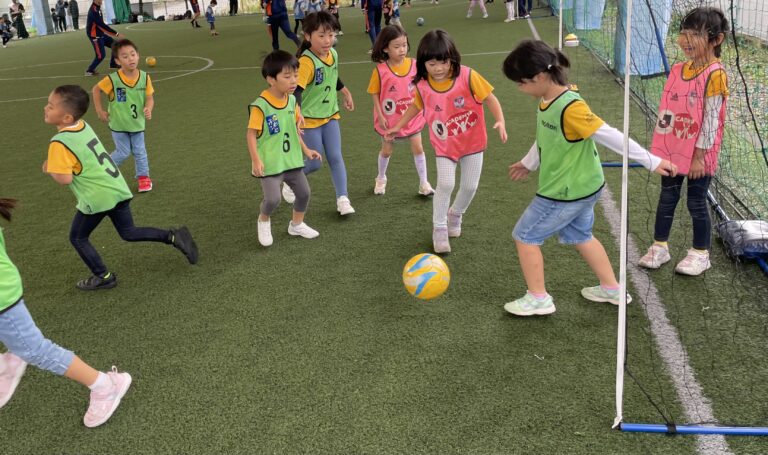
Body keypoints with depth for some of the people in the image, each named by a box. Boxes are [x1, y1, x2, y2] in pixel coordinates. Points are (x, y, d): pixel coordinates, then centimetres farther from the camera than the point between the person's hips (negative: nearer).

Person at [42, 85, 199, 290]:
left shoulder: (60, 143, -20)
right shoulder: (84, 126, 5)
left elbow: (65, 179, -23)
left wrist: (49, 169, -4)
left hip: (98, 197, -8)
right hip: (118, 188, 8)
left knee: (78, 238, 13)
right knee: (129, 232, 21)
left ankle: (103, 277, 19)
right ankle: (174, 237, 7)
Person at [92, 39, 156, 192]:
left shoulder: (145, 77, -13)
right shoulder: (112, 79, -20)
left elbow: (150, 98, -6)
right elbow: (95, 89, -5)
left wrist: (148, 109, -27)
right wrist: (99, 111, -4)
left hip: (137, 122, 3)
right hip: (119, 124, -3)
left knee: (139, 151, 11)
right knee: (123, 153, 4)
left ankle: (143, 177, 27)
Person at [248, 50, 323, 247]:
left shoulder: (291, 100, 1)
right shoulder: (261, 105, -19)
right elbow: (251, 134, -15)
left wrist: (305, 149, 13)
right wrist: (256, 160, -22)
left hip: (292, 160, 7)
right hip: (270, 163, -7)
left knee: (304, 192, 12)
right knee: (273, 199, -13)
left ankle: (297, 224, 36)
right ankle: (264, 221, 20)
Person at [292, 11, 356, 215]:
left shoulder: (333, 54, -1)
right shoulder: (306, 61, -25)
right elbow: (296, 90, -34)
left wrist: (346, 93, 29)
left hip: (330, 115, 6)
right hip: (309, 120, -6)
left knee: (335, 158, 2)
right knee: (314, 163, 1)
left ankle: (342, 199, 9)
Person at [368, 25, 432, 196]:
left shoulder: (413, 64, -9)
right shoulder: (380, 70, -18)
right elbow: (375, 94, -10)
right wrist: (380, 116, -12)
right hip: (389, 118, -2)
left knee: (418, 147, 2)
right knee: (386, 150, 14)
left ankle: (423, 183, 15)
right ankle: (381, 179, 39)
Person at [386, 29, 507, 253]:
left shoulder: (467, 76, -21)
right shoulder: (422, 85, -11)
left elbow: (489, 98, -15)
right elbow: (416, 106, 10)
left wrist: (500, 120, -30)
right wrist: (398, 126, 15)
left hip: (473, 141, 0)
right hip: (444, 144, 0)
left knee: (470, 186, 4)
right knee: (446, 183, -16)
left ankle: (455, 214, 36)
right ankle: (439, 228, 4)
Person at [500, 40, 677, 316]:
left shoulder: (570, 108, -29)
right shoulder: (547, 101, -2)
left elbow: (611, 136, -25)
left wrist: (651, 162, -19)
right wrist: (528, 163, 31)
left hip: (565, 193, -9)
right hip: (582, 187, 9)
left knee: (525, 236, 4)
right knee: (580, 235, 24)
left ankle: (538, 298, 17)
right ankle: (612, 289, 38)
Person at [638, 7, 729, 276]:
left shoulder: (715, 75, -17)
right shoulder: (677, 70, 3)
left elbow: (711, 118, -17)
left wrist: (699, 156, -16)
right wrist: (659, 147, 10)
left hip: (698, 155, -6)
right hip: (672, 152, 6)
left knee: (696, 204, 6)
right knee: (666, 199, 15)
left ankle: (700, 254, 22)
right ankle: (660, 247, 29)